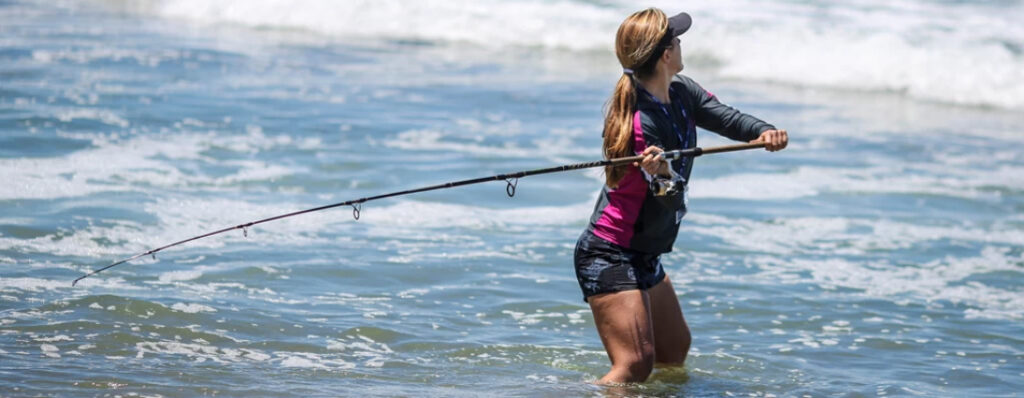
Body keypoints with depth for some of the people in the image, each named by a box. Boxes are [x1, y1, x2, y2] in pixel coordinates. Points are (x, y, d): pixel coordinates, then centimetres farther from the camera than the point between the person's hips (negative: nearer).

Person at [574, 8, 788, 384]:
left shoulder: (682, 93, 1)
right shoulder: (641, 122, -25)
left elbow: (729, 119, -5)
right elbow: (672, 200, -27)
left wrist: (764, 132, -26)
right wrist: (664, 176, -50)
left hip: (643, 256, 10)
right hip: (609, 255, -10)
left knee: (675, 351, 20)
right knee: (636, 363, -19)